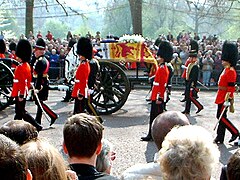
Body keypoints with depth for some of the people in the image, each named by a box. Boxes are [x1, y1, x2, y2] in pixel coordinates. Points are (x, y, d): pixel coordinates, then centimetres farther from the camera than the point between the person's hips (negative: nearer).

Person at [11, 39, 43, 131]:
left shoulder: (21, 67, -21)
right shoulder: (27, 65, 9)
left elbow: (23, 82, -25)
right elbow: (29, 80, 17)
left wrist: (21, 95, -23)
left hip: (20, 93, -10)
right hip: (23, 92, 10)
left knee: (21, 112, -2)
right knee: (19, 111, 16)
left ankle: (37, 126, -3)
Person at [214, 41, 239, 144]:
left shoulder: (231, 71, -15)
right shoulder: (226, 70, 14)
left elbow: (231, 87, -20)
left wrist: (227, 99, -23)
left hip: (225, 97, -10)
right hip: (221, 97, 10)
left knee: (221, 116, -7)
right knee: (221, 116, 10)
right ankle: (220, 138, 15)